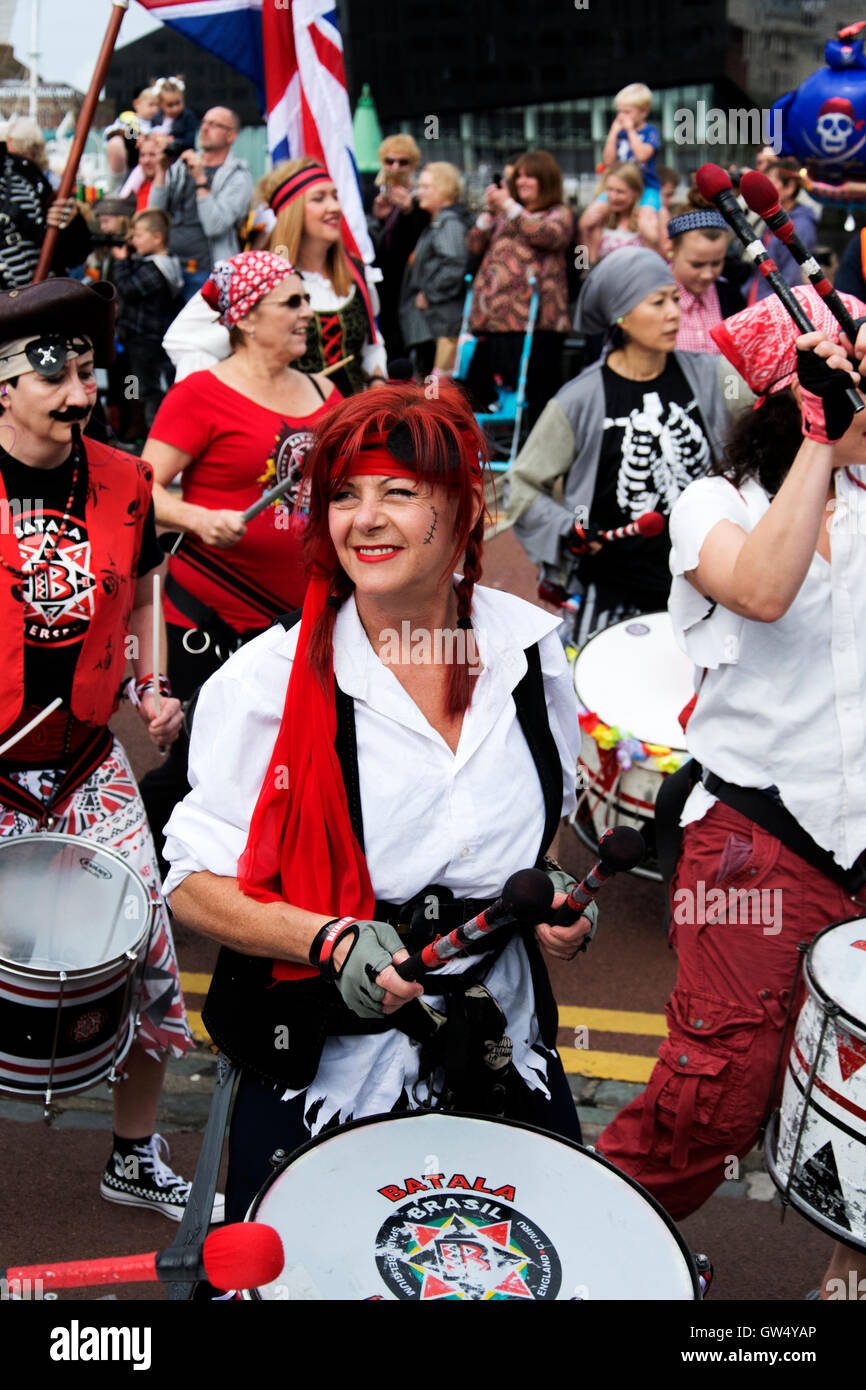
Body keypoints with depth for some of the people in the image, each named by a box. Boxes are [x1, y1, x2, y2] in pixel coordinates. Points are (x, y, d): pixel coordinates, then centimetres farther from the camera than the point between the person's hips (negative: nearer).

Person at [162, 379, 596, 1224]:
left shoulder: (525, 642, -4)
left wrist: (558, 890, -5)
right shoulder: (271, 679, -16)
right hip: (323, 1070, -3)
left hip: (504, 1051, 4)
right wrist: (331, 941, -27)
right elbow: (195, 883, -12)